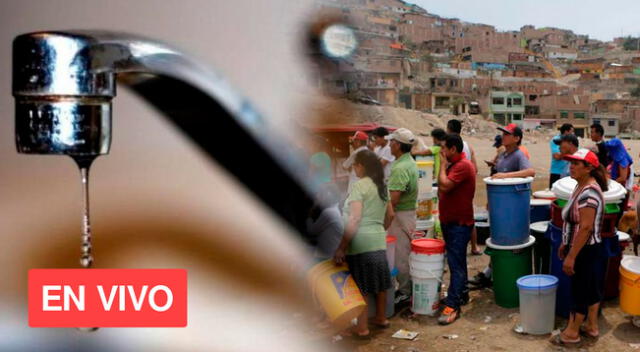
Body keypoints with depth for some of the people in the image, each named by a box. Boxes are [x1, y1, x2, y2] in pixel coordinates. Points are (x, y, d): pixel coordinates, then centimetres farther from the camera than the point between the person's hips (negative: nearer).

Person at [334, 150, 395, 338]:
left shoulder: (359, 185, -13)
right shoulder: (382, 185, 10)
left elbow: (355, 219, -20)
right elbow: (390, 215, 17)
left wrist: (341, 247, -18)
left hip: (361, 241, -7)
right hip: (379, 240, 8)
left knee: (360, 284, 2)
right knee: (379, 281, 19)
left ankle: (362, 327, 8)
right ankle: (381, 318, 33)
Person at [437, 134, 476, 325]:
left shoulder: (463, 166, -18)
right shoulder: (454, 165, 13)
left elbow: (444, 186, -26)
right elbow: (442, 189, 19)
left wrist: (443, 164, -17)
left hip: (459, 223, -10)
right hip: (450, 221, 10)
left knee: (456, 263, -10)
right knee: (456, 261, 18)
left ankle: (453, 306, -10)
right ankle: (461, 294, 30)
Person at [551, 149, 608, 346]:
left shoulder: (588, 193, -26)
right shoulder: (582, 186, 6)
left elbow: (586, 228, -28)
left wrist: (571, 256, -25)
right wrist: (565, 244, 19)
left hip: (585, 251, -10)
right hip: (591, 249, 10)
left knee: (580, 290, 3)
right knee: (592, 287, 19)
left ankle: (572, 332, 15)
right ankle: (592, 326, 32)